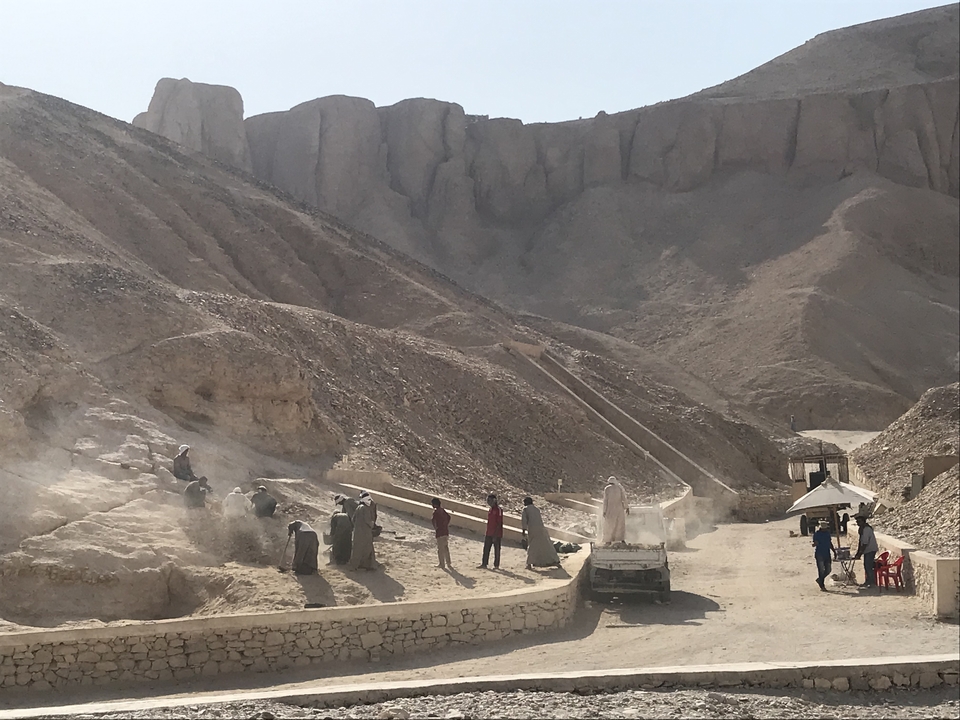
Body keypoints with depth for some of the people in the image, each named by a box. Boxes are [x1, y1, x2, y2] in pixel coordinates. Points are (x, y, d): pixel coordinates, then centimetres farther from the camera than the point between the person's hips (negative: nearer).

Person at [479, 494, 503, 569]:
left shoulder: (498, 509, -13)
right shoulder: (490, 510, 14)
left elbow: (499, 523, -16)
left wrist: (495, 535, -19)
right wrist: (486, 534, 19)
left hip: (496, 534, -8)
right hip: (489, 534, 8)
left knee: (497, 550, 1)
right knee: (486, 549, 6)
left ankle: (496, 565, 7)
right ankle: (484, 564, 10)